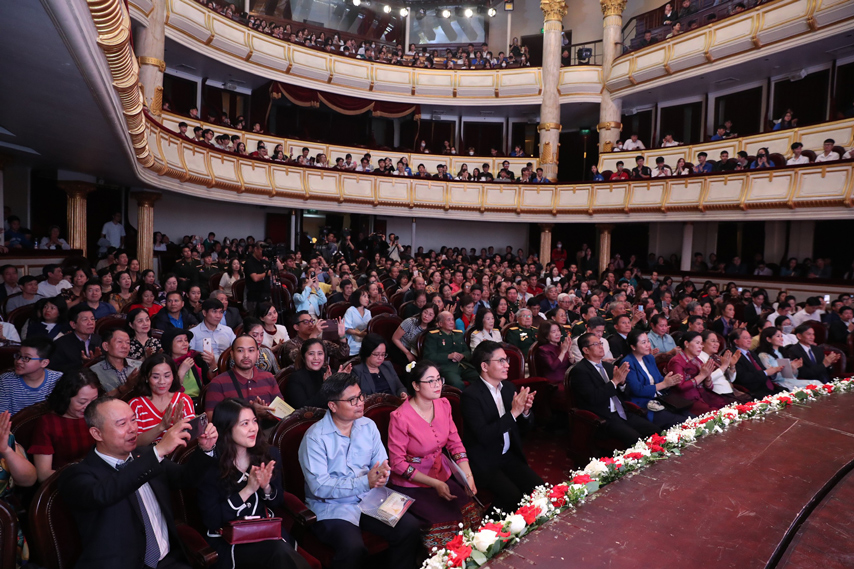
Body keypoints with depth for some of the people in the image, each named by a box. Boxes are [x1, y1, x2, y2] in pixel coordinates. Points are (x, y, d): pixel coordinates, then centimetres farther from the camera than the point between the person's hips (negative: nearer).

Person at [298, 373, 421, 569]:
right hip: (331, 507, -5)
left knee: (410, 527, -14)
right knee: (353, 548, -31)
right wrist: (365, 482, -25)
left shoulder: (368, 426, 4)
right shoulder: (315, 437, -14)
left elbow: (381, 464, 6)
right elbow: (319, 487, -19)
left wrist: (381, 476, -19)